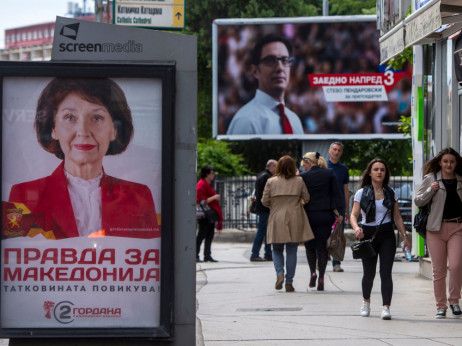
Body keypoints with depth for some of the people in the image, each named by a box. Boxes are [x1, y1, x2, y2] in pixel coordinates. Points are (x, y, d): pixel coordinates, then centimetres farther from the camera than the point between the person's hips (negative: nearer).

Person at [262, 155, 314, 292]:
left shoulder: (271, 182, -2)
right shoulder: (299, 181, -1)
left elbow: (265, 201, -1)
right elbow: (306, 198, 5)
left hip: (277, 220, 0)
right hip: (295, 221, 0)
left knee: (277, 249, 13)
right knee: (292, 250, 5)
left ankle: (279, 273, -11)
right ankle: (289, 282, 4)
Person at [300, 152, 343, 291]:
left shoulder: (303, 176, -4)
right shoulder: (329, 174, 2)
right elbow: (336, 194, 1)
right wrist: (340, 212, 2)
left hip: (309, 216, -2)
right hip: (326, 215, 2)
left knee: (310, 246, 14)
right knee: (322, 247, 6)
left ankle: (313, 272, -4)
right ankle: (321, 277, -1)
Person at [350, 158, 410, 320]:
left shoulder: (391, 194, 9)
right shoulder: (362, 193, 3)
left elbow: (397, 218, 13)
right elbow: (353, 215, -3)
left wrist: (404, 236, 6)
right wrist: (356, 228, -24)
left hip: (387, 235, 1)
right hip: (368, 234, 0)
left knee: (386, 272, -11)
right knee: (369, 273, 7)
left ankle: (386, 307, -14)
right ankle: (366, 301, 33)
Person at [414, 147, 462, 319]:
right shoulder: (431, 179, 4)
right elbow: (418, 201, 4)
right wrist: (431, 190, -11)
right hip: (436, 228, -1)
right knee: (438, 270, 2)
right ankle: (441, 306, 12)